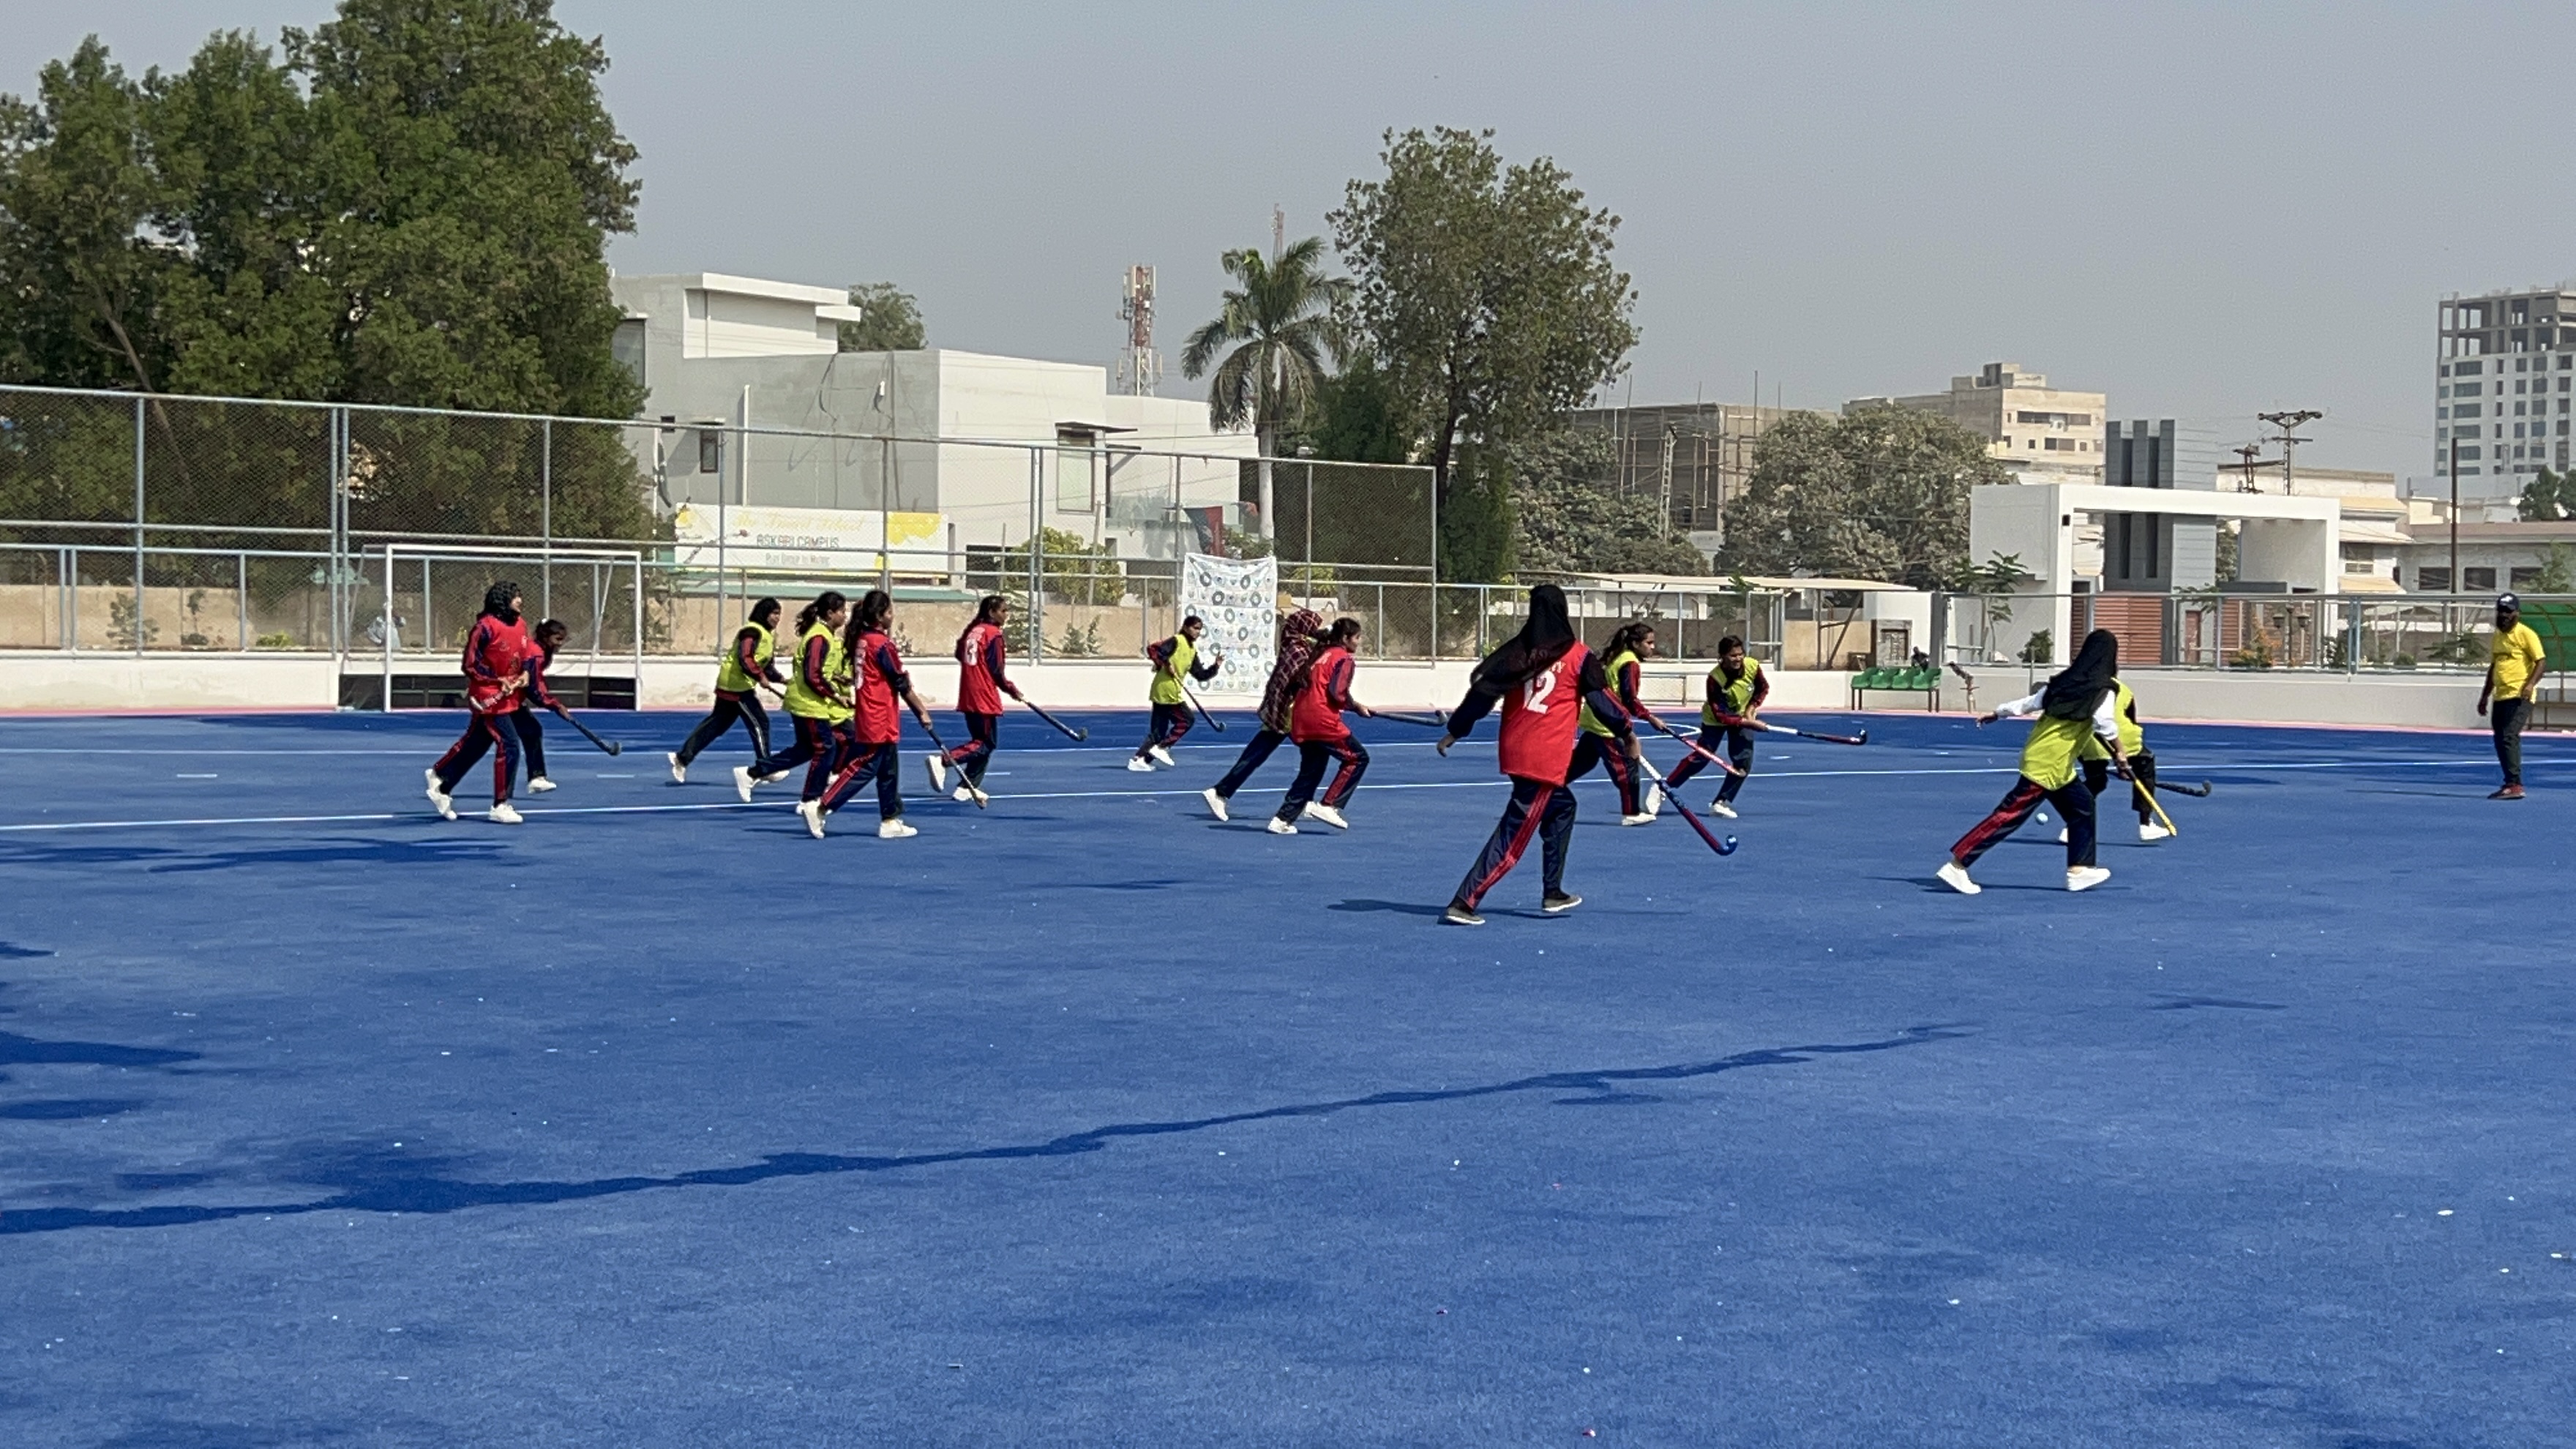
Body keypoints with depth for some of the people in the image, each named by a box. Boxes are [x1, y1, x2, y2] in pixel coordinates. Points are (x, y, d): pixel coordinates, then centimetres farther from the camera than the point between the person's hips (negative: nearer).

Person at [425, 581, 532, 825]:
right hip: (489, 696, -8)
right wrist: (498, 681, -16)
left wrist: (525, 673, 1)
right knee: (508, 746, -12)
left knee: (474, 745, 17)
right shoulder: (486, 627, -18)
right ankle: (500, 806, -4)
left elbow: (528, 652, 20)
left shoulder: (521, 625, 6)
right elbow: (470, 665, -15)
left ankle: (440, 781, 35)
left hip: (507, 696, 8)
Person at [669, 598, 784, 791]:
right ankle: (764, 767, -2)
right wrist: (760, 677, -31)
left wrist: (782, 679, 4)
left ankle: (682, 757, 17)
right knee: (759, 723, -7)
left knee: (717, 723, 13)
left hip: (731, 686, 10)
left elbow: (767, 666, 17)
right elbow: (745, 659, -27)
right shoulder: (753, 632, -16)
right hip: (736, 684, -10)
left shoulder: (767, 635, 16)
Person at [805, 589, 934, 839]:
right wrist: (922, 712, -4)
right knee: (862, 769, -6)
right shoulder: (882, 643, -15)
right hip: (880, 721, -9)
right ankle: (819, 807, -9)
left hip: (865, 717, 9)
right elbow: (902, 683, -11)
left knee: (889, 770, 13)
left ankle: (890, 821, 17)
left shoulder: (861, 640, 8)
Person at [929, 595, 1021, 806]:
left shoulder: (972, 630, 10)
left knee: (980, 741, 17)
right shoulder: (993, 634, -11)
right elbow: (995, 670, -12)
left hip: (968, 697, 8)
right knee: (987, 744, -4)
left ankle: (968, 788, 15)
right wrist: (1011, 689, 1)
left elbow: (959, 653, 18)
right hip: (985, 698, -8)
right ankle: (942, 761, -18)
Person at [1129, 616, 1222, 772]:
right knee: (1186, 720, -4)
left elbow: (1201, 675, 16)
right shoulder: (1176, 641, -8)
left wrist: (1215, 666, 3)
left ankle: (1139, 759, 7)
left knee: (1158, 730, 8)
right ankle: (1161, 747, -3)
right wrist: (1165, 664, -18)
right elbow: (1152, 649, -19)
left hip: (1160, 694, 9)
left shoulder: (1192, 651, 17)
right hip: (1167, 690, -9)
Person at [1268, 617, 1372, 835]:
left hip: (1301, 719, 9)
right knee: (1357, 758, 3)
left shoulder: (1321, 654, 20)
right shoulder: (1344, 659, -5)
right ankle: (1328, 806, -2)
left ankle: (1283, 819, 12)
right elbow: (1338, 692, -16)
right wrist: (1356, 707, -1)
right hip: (1323, 720, -9)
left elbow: (1302, 684, 19)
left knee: (1311, 771, 17)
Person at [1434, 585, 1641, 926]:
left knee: (1562, 807, 26)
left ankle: (1552, 893, 28)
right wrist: (1627, 733, 17)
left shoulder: (1517, 651, 5)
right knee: (1514, 834, -5)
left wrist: (1455, 730, 10)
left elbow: (1482, 690, 3)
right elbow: (1603, 699, 2)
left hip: (1513, 750, 6)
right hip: (1546, 758, -6)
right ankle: (1463, 902, -13)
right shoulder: (1578, 656, -5)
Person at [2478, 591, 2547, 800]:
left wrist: (2531, 683, -26)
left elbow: (2541, 661, -11)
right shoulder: (2497, 637, 18)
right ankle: (2510, 784, 16)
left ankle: (2515, 785, -18)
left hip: (2519, 697, -8)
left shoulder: (2526, 634, -6)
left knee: (2509, 737, -18)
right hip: (2500, 697, 8)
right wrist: (2484, 695, 26)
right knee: (2500, 742, 8)